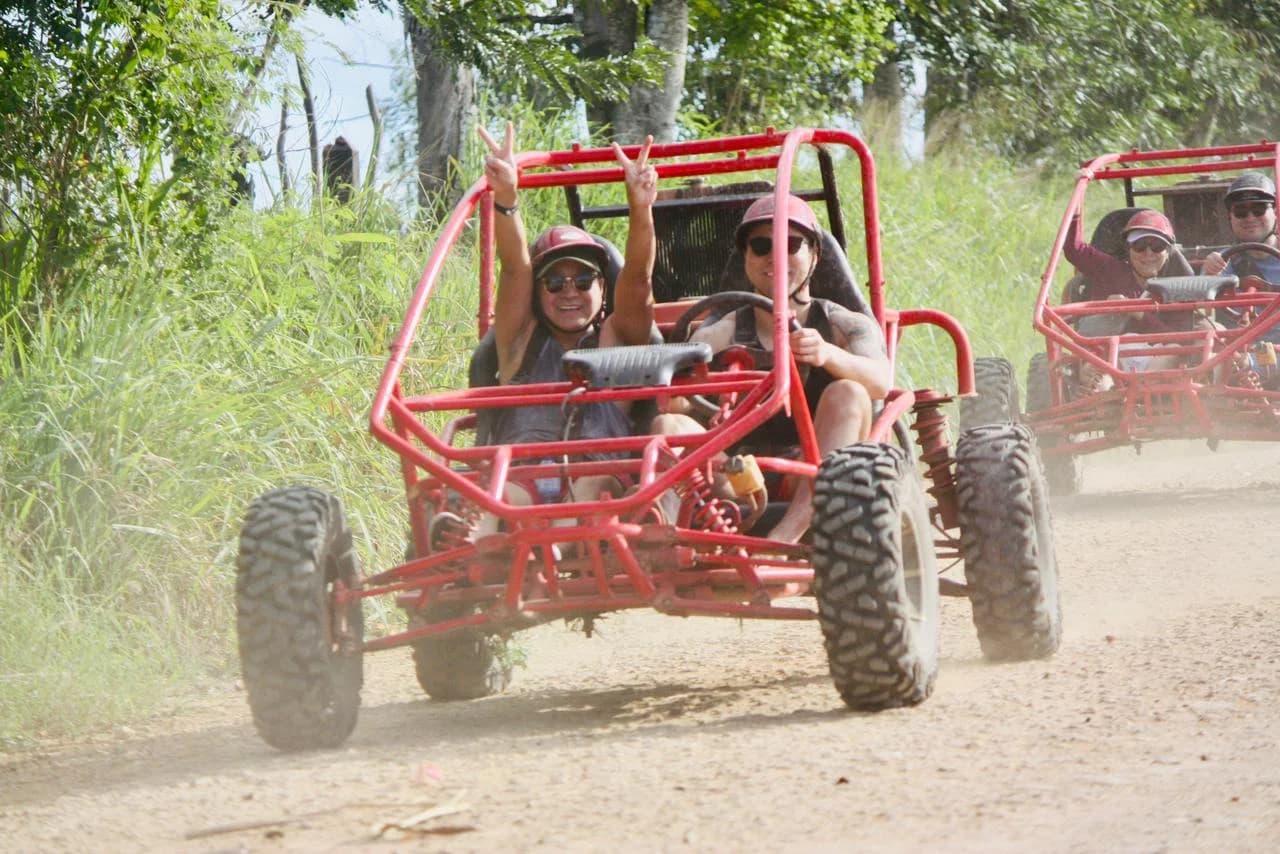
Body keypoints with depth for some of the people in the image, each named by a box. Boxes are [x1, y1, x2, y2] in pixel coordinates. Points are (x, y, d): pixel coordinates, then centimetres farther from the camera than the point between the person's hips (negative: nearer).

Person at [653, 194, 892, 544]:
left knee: (846, 394, -25)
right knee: (668, 425, -20)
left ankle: (787, 534, -44)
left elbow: (880, 382, -13)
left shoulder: (847, 326, 9)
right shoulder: (720, 334, 13)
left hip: (817, 480, -1)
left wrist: (828, 354, -35)